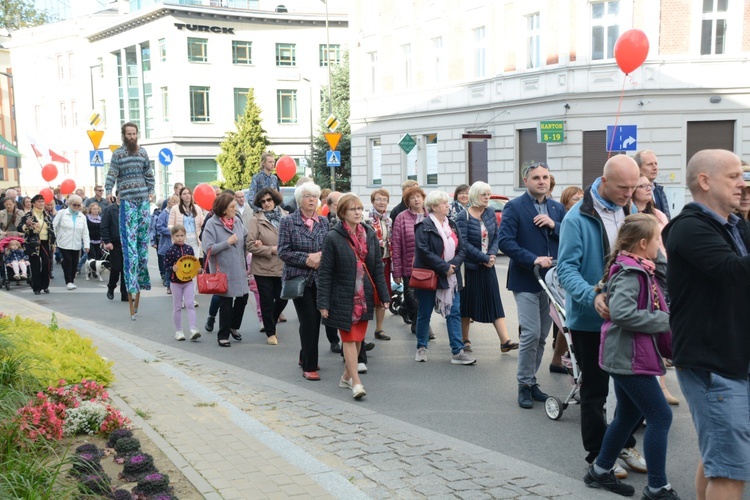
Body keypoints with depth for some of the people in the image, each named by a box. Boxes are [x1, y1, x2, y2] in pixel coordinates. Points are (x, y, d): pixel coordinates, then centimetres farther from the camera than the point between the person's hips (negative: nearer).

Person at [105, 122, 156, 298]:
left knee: (143, 237, 7)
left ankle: (143, 277, 16)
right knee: (129, 240, -6)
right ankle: (131, 282, -6)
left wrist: (151, 191, 12)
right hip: (127, 200, -4)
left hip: (143, 199, 4)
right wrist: (108, 191, -21)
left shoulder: (143, 152, 12)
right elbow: (112, 175, -8)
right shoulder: (118, 154, 0)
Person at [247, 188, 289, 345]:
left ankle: (270, 324, 38)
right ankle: (270, 332, 23)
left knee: (282, 299, 11)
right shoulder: (256, 220, -4)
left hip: (283, 267, 2)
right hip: (263, 268, -2)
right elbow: (250, 245, -8)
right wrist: (271, 250, -14)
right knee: (267, 301, 6)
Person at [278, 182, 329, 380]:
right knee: (309, 320, -8)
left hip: (320, 278, 4)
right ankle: (309, 366, 2)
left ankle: (305, 357, 31)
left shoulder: (324, 221, 8)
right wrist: (307, 259, -16)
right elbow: (283, 252, -6)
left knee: (315, 319, 10)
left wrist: (321, 257, -11)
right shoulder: (288, 222, -3)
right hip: (299, 277, -4)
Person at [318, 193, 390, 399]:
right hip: (343, 297, -5)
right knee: (349, 338, -4)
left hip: (365, 296, 5)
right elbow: (325, 273, -7)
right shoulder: (333, 237, -8)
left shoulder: (370, 235, 5)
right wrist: (324, 303, -10)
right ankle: (356, 383, -1)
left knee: (359, 338, 12)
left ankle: (347, 376, 27)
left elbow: (378, 267, 9)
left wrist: (384, 295, 5)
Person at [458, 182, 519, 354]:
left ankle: (505, 341, -2)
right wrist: (484, 258, -17)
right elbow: (463, 243, -16)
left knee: (495, 303, 1)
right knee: (467, 303, 5)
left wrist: (492, 254, -9)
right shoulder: (463, 216, -10)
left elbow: (496, 236, 9)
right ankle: (465, 340, 18)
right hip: (469, 267, -4)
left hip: (487, 266, 5)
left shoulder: (490, 213, 6)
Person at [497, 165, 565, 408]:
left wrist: (554, 226, -11)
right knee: (531, 333, -10)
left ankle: (530, 381, 23)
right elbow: (505, 241, -14)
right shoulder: (514, 207, -4)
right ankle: (524, 385, 6)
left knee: (542, 337, 10)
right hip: (526, 281, -5)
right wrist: (533, 259, -21)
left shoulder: (557, 208, 12)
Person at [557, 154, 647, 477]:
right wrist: (593, 297, -34)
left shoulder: (629, 211, 5)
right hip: (591, 318, -6)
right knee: (595, 389, 8)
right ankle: (597, 454, 23)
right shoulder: (578, 217, -15)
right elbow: (566, 268, -19)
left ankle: (625, 445, 33)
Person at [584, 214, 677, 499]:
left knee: (628, 415, 18)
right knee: (660, 417, -4)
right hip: (630, 357, -10)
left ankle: (600, 472, 29)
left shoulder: (639, 269, 13)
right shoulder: (629, 272, -18)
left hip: (626, 356, 10)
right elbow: (622, 313, -31)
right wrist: (666, 320, -22)